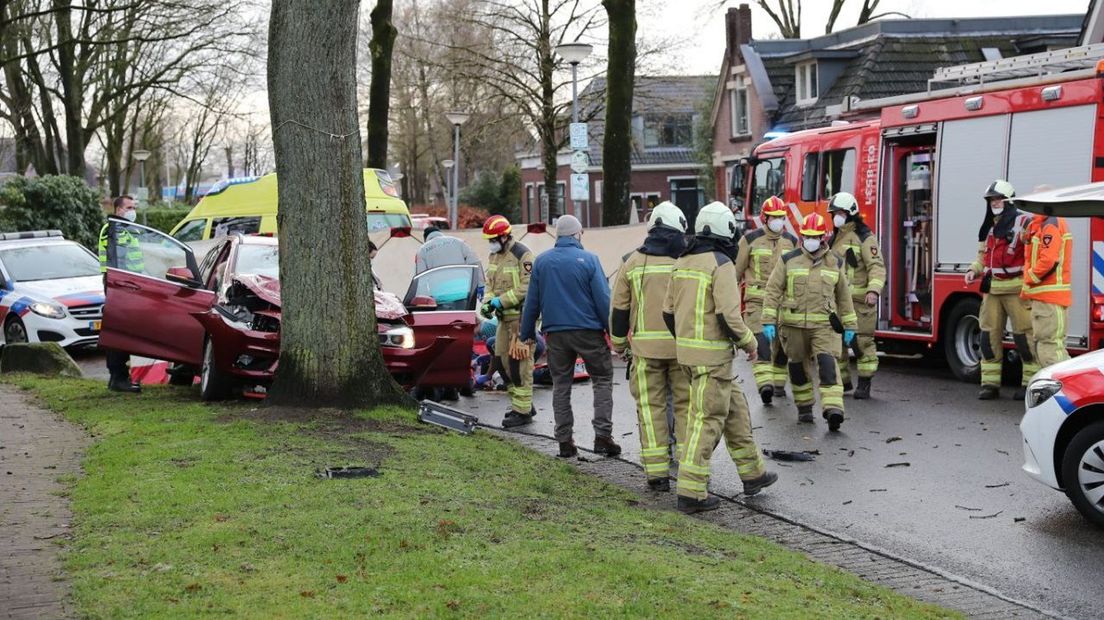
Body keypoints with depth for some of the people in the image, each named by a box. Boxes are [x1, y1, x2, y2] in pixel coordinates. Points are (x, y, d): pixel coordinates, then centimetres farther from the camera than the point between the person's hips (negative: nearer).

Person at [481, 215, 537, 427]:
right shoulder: (495, 256, 14)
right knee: (502, 360, 12)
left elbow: (526, 288, -20)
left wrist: (501, 300, -20)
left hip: (521, 316, -9)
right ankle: (524, 403, 24)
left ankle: (522, 411, -3)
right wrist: (488, 302, 1)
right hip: (504, 317, 9)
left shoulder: (522, 255, -15)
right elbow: (491, 283, 19)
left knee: (519, 362, -8)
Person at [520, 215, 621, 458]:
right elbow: (603, 299, -8)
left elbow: (532, 301, 9)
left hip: (555, 334, 3)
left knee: (560, 386, 11)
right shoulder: (588, 260, -6)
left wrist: (527, 334, 16)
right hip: (588, 330, -3)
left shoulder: (541, 262, 5)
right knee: (602, 380, 7)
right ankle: (602, 436, -2)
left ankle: (565, 442, 10)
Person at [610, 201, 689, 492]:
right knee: (686, 404, 10)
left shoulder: (632, 262, 3)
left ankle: (657, 472, 3)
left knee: (651, 407, 5)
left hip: (645, 346, 1)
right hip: (683, 345, 0)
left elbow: (619, 309, 7)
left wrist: (618, 343, 19)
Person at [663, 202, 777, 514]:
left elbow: (669, 311, 14)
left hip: (686, 351, 8)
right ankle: (691, 493, -2)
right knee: (706, 421, -4)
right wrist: (749, 343, -5)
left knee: (735, 409, 19)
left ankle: (752, 473, 27)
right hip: (713, 356, -8)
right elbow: (728, 315, -21)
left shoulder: (683, 263, 10)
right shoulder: (721, 265, -14)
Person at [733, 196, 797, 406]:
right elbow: (737, 270, 5)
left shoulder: (792, 242, 10)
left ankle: (778, 383, 20)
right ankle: (765, 384, -27)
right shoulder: (750, 239, 0)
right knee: (760, 340, -18)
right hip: (757, 299, -4)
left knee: (782, 344, 7)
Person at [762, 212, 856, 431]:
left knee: (827, 364, -16)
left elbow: (844, 296, 16)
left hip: (824, 325, 0)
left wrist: (849, 325, 16)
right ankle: (804, 407, 26)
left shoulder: (835, 263, 8)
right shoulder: (788, 260, 2)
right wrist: (769, 321, -7)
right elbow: (773, 290, 1)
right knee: (798, 366, 10)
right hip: (793, 324, 0)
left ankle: (833, 409, -25)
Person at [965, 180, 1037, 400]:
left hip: (1016, 289, -7)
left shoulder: (1023, 223, -6)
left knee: (1024, 335, -6)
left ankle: (1031, 382, 1)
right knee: (989, 334, 5)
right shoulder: (988, 228, 17)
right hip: (992, 288, 7)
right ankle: (990, 383, 9)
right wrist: (974, 270, 7)